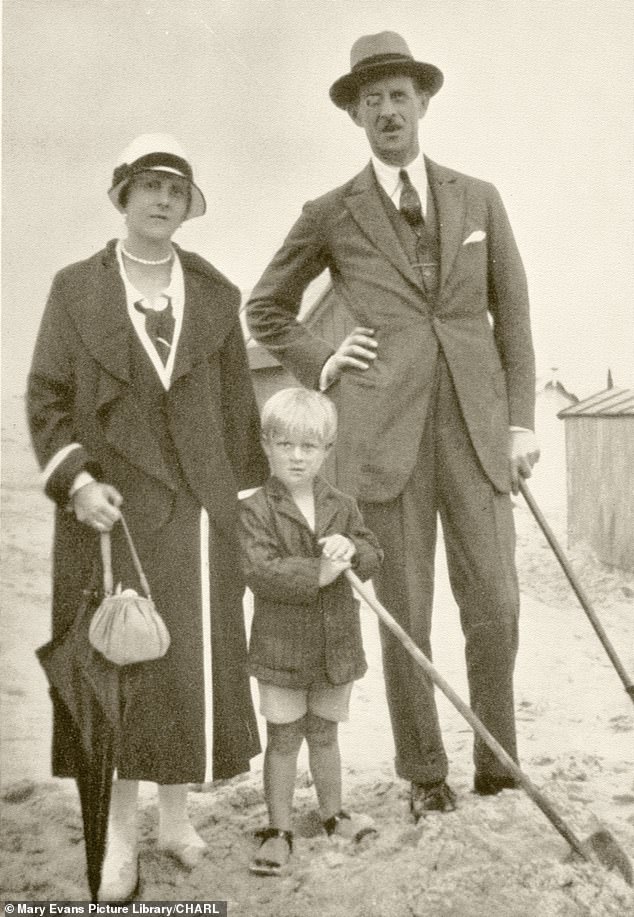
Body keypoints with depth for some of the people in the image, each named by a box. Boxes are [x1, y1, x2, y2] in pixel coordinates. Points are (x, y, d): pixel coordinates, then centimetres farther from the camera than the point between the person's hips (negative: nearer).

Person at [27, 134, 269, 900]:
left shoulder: (215, 294, 9)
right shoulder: (74, 289, 5)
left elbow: (238, 406, 8)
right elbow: (46, 399, 3)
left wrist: (251, 499, 5)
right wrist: (75, 479, -11)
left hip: (195, 510, 1)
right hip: (108, 508, -1)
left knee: (193, 666, 4)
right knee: (115, 669, 3)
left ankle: (176, 816, 23)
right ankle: (119, 836, 17)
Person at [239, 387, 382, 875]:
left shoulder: (343, 507, 4)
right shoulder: (256, 510, -10)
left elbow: (374, 557, 0)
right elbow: (259, 571, -21)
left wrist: (351, 550, -22)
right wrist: (317, 574, -27)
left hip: (336, 644, 4)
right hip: (281, 647, -3)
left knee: (324, 733, 19)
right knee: (283, 739, 6)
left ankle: (333, 813, 37)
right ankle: (279, 828, 20)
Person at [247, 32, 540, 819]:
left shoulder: (478, 199, 13)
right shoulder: (329, 216, 7)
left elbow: (512, 313, 13)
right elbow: (264, 309, 19)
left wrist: (522, 420, 5)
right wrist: (321, 367, 5)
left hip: (476, 428, 2)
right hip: (385, 435, -1)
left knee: (494, 606, 1)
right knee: (405, 615, 3)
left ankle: (496, 759, 23)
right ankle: (424, 773, 21)